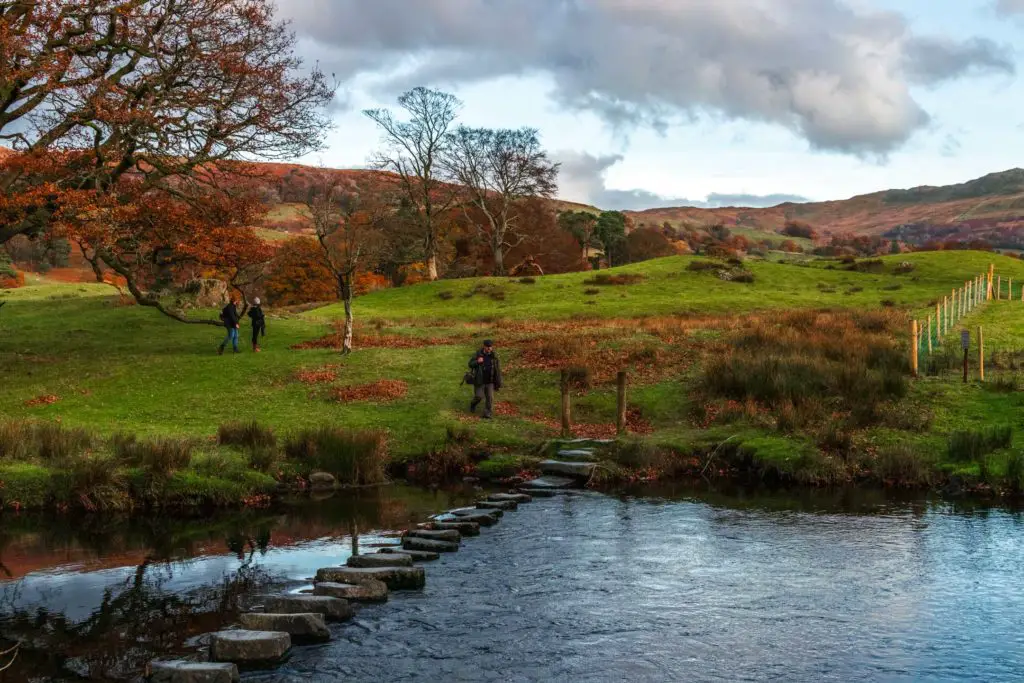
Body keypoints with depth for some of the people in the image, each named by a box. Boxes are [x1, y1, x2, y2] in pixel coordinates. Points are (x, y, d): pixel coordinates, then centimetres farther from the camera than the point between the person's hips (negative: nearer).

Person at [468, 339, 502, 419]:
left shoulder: (494, 356, -3)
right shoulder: (478, 354, -7)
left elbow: (498, 370, 1)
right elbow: (470, 364, -1)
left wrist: (498, 384, 1)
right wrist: (477, 361, -23)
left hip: (490, 381, 1)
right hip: (479, 380, -1)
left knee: (490, 397, -4)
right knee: (479, 396, 0)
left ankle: (487, 414, 5)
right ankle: (473, 405, 33)